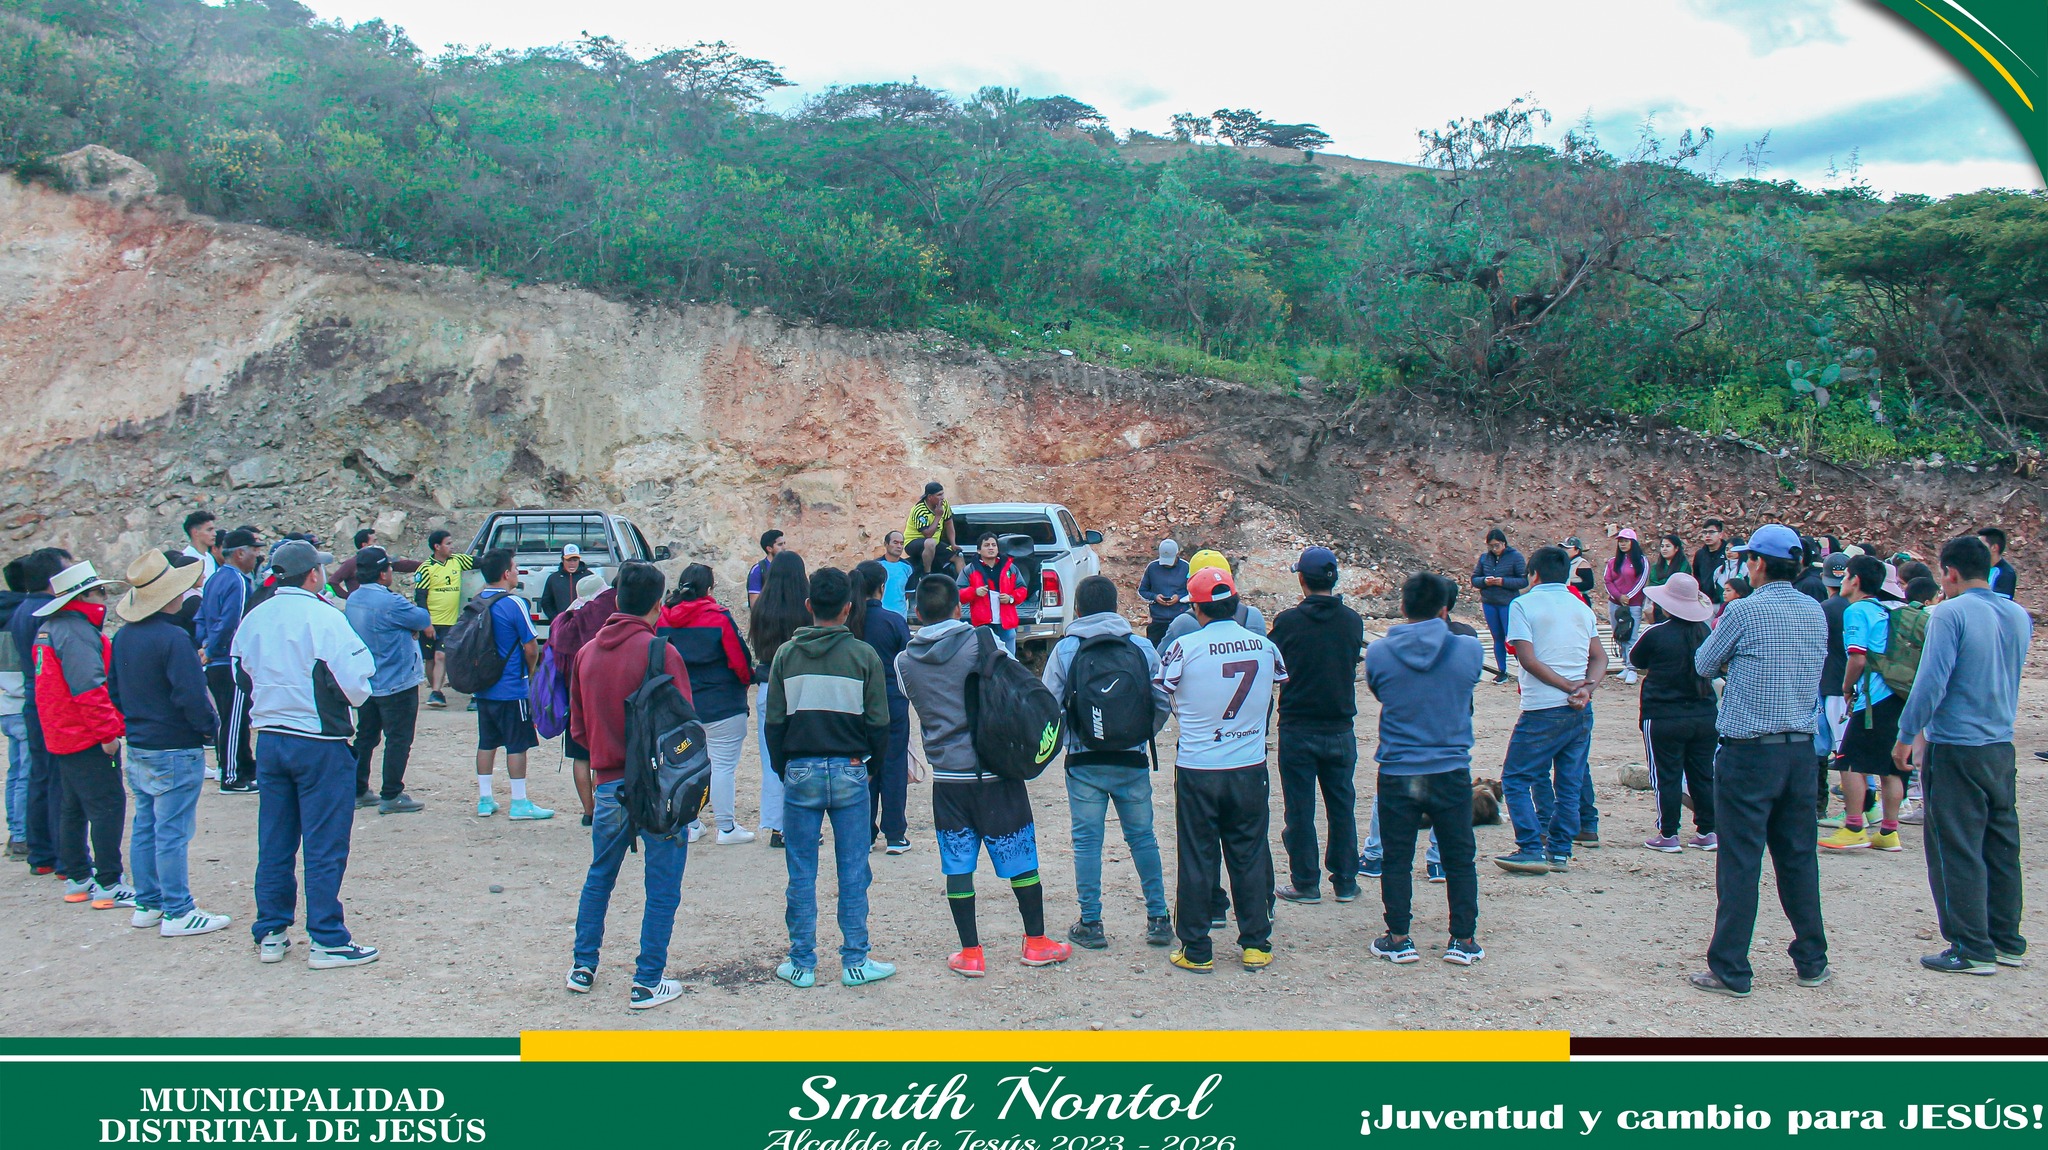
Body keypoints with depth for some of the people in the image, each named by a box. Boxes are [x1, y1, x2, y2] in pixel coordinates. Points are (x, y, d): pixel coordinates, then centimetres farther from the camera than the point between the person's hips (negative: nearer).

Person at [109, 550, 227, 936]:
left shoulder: (123, 636, 5)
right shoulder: (172, 638, -21)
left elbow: (114, 690, 14)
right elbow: (191, 695, -24)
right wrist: (209, 728, -9)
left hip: (137, 748, 8)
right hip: (175, 750, -8)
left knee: (145, 827, 15)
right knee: (172, 832, -3)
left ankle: (147, 905, 24)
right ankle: (177, 913, 2)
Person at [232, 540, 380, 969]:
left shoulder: (254, 619, 4)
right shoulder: (324, 618, -16)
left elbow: (241, 676, 14)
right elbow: (354, 684, -18)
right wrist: (358, 694, 3)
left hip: (268, 738, 7)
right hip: (320, 744, -7)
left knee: (273, 844, 15)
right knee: (324, 847, 0)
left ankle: (270, 934, 22)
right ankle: (327, 941, 4)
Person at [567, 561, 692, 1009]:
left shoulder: (586, 652, 4)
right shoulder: (661, 652, -14)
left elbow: (578, 728, 10)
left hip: (608, 784, 5)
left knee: (599, 876, 22)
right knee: (661, 887, 5)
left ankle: (583, 966, 30)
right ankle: (648, 983, 9)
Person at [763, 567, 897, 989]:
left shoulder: (787, 655, -1)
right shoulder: (864, 655, -4)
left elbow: (774, 722, 2)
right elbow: (879, 723, -2)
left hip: (800, 772, 1)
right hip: (849, 772, -1)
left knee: (801, 874, 8)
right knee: (853, 872, 7)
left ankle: (801, 964, 14)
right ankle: (855, 962, 12)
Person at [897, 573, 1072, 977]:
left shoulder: (905, 661, -1)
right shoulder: (982, 642, -9)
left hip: (947, 776, 2)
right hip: (996, 771, -2)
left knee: (957, 864, 9)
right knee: (1020, 858, 10)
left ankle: (971, 953, 12)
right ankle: (1036, 943, 20)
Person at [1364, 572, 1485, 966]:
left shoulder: (1378, 653, -9)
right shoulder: (1469, 650, -8)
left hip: (1397, 775, 0)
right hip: (1452, 772, 0)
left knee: (1397, 860, 9)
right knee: (1459, 859, 12)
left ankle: (1399, 940, 14)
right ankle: (1463, 940, 17)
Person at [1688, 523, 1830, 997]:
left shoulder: (1744, 611, -11)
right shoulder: (1816, 612, 6)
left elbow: (1704, 665, 1)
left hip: (1749, 751, -6)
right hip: (1802, 750, 6)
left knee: (1739, 862, -2)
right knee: (1798, 856, 15)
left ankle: (1730, 971, 2)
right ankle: (1812, 961, 23)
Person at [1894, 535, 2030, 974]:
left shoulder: (1950, 614, -15)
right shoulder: (2019, 615, 7)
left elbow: (1931, 680, -18)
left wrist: (1906, 736, -9)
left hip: (1955, 747, -7)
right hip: (2002, 745, 7)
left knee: (1957, 851, 0)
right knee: (2001, 846, 15)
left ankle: (1973, 950, 3)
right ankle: (2007, 942, 22)